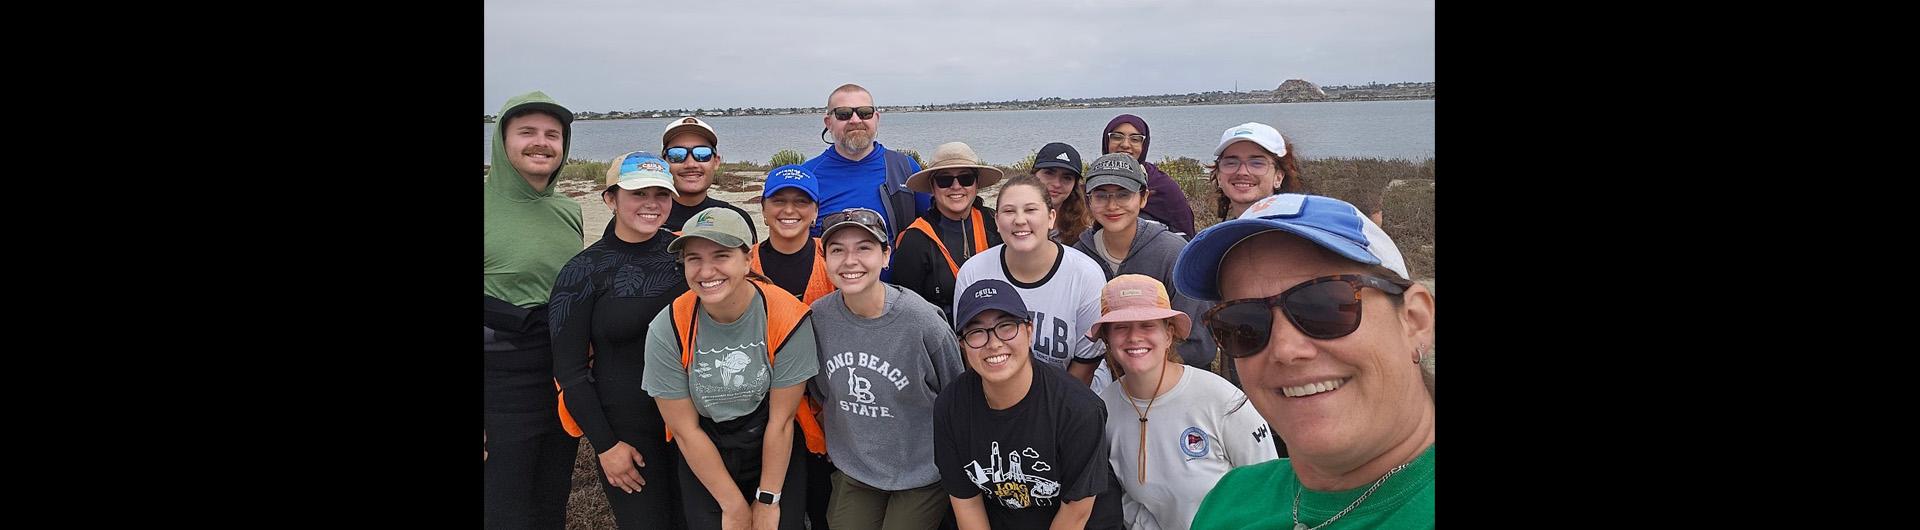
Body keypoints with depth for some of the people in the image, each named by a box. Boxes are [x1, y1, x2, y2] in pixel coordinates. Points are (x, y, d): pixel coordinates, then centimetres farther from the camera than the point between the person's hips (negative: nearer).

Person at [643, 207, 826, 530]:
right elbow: (685, 430, -11)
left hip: (777, 454, 0)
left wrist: (768, 502, -8)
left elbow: (781, 421, -13)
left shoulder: (789, 319, -22)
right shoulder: (667, 330, -18)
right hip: (702, 460, 1)